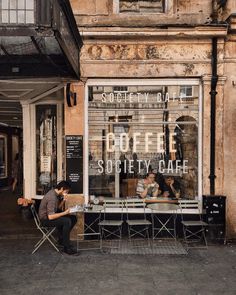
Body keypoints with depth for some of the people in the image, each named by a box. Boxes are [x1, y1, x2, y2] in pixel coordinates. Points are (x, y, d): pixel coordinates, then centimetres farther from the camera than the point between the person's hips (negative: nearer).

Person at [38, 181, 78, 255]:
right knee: (67, 221, -28)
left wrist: (63, 201, -6)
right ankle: (66, 247, -19)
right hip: (46, 219, -10)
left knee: (73, 218, 3)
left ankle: (62, 239, 14)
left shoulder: (56, 194, 2)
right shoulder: (52, 197, -28)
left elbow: (58, 208, 12)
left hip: (51, 215, 10)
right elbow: (50, 217, -31)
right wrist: (65, 213, -24)